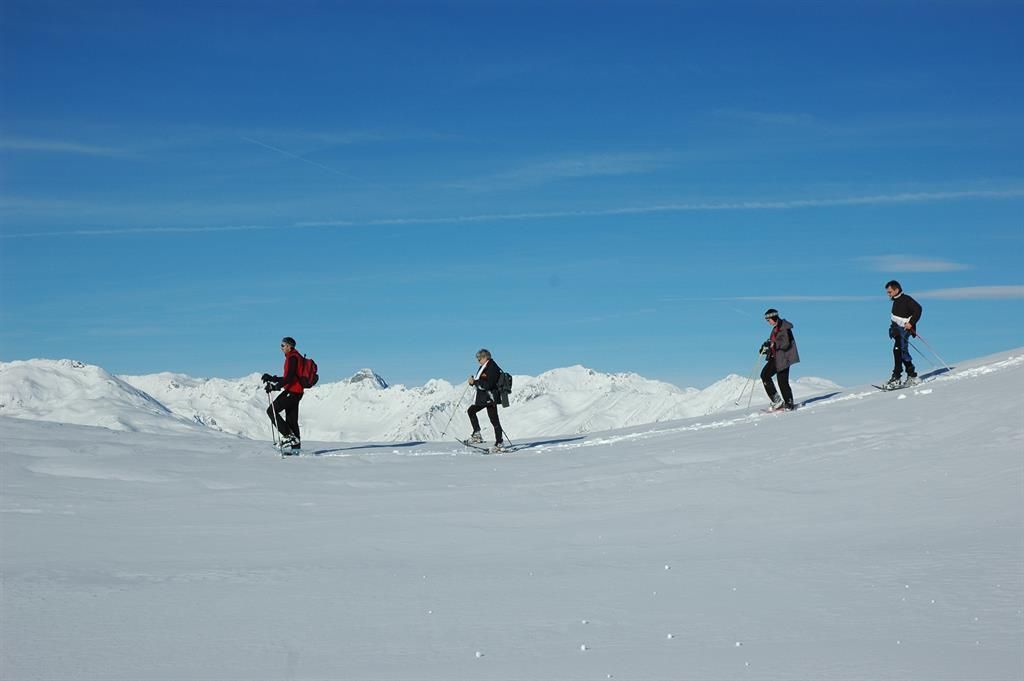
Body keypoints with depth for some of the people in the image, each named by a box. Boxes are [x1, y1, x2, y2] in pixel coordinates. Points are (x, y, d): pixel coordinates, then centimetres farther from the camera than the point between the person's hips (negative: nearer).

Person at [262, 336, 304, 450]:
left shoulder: (292, 358, -12)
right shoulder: (294, 357, 19)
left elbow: (289, 378, -22)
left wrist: (275, 386, -23)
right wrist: (272, 378, 19)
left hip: (291, 392, -10)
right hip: (296, 393, 10)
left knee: (271, 410, -8)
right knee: (291, 420, 11)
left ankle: (288, 436, -12)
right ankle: (296, 446, 10)